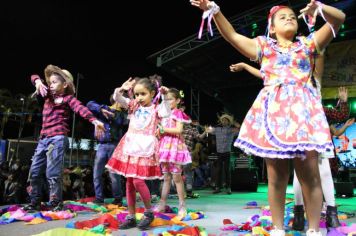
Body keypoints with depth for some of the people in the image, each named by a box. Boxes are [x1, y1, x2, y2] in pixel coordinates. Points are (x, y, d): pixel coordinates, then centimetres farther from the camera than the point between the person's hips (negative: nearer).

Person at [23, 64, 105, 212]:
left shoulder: (68, 98, -1)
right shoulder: (48, 95, 18)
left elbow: (80, 108, -19)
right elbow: (33, 77, 16)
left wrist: (94, 121, -36)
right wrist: (38, 81, -9)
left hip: (58, 139, -8)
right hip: (43, 138, 8)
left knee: (52, 173, -9)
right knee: (34, 171, 12)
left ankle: (56, 204, 2)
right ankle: (35, 202, 25)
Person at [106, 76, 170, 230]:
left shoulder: (156, 108, 0)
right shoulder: (133, 105, 13)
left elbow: (166, 113, -21)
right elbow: (117, 98, 5)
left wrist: (165, 97, -28)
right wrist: (121, 89, -13)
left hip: (145, 147, -5)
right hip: (131, 146, 6)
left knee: (138, 181, -12)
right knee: (129, 182, 8)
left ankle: (149, 212, 12)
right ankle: (131, 217, 19)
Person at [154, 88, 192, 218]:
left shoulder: (178, 113, -5)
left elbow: (179, 130, -17)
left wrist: (163, 129, -17)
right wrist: (158, 131, 1)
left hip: (174, 146, -7)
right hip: (165, 146, 7)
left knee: (176, 177, -4)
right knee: (166, 177, 11)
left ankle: (182, 205, 5)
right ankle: (162, 204, 16)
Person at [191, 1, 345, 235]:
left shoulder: (308, 44, 20)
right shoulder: (263, 46, 20)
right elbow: (232, 36, 15)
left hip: (303, 110, 0)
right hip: (272, 112, 0)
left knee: (310, 175, -3)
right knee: (276, 177, 2)